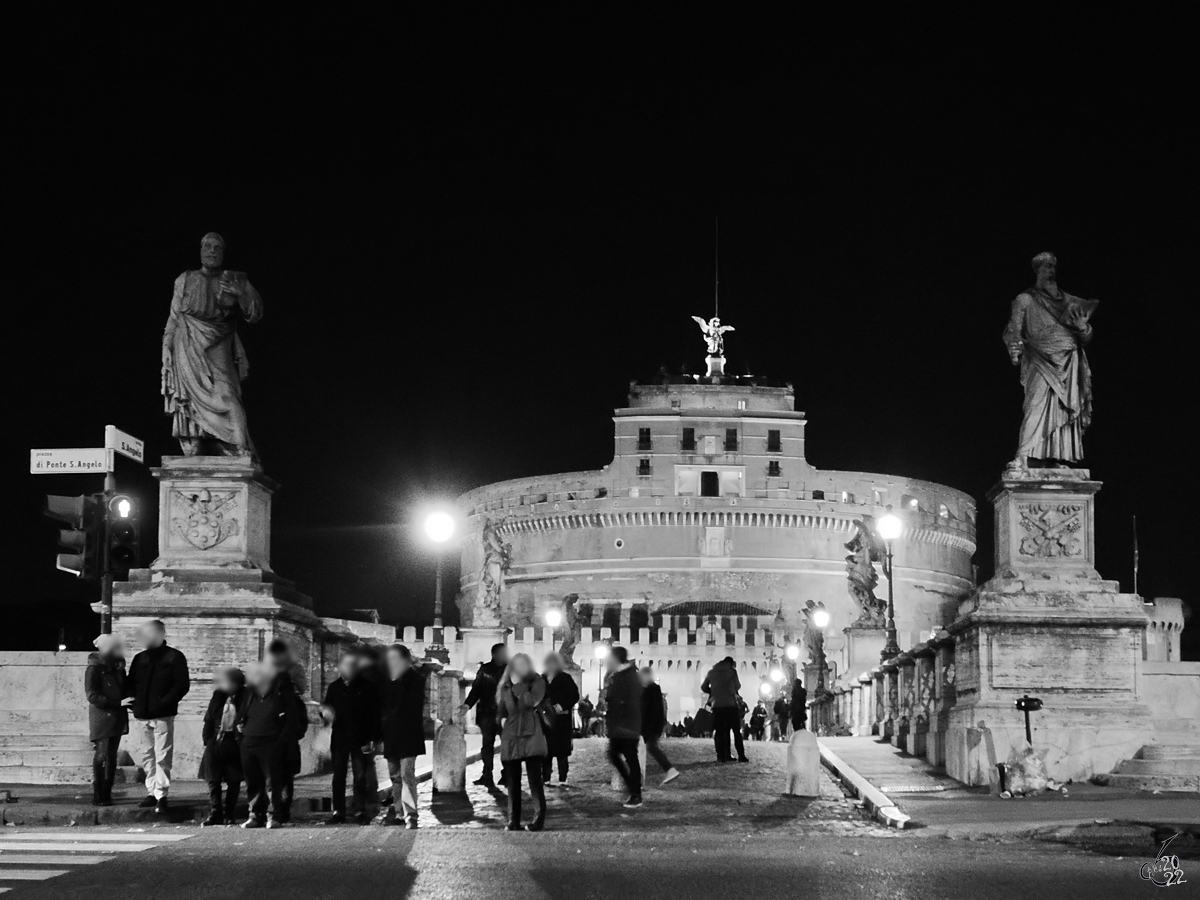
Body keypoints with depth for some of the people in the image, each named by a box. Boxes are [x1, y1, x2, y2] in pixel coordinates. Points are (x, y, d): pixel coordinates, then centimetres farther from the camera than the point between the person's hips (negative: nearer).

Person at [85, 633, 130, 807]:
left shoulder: (117, 668, 13)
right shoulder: (94, 669, -7)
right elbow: (92, 696, -14)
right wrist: (118, 703, -19)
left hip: (116, 719, 7)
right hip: (101, 719, -7)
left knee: (111, 758, 7)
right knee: (100, 757, -7)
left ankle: (106, 795, 12)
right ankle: (98, 797, -3)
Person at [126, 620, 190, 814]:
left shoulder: (174, 657, 2)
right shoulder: (140, 659, 16)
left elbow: (182, 685, -5)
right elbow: (130, 685, 16)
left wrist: (165, 702, -15)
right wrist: (136, 698, -5)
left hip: (162, 716, -5)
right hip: (141, 716, 5)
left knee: (162, 757, -8)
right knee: (147, 756, 9)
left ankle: (161, 795, -8)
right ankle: (152, 792, 15)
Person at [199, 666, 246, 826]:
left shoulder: (245, 697, -6)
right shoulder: (218, 695, 6)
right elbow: (209, 719, 11)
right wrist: (207, 739, 5)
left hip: (235, 743, -3)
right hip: (215, 741, 3)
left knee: (233, 782, 3)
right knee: (213, 781, 1)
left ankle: (228, 815, 13)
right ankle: (215, 814, 5)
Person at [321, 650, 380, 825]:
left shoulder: (367, 687, 0)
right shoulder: (334, 687, 9)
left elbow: (374, 714, -1)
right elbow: (326, 709, 14)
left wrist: (372, 739, -7)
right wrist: (326, 713, -12)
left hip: (360, 740, -3)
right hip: (339, 739, 3)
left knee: (360, 777, -2)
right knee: (338, 776, 5)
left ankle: (360, 812, 4)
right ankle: (338, 811, 11)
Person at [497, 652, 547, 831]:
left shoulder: (536, 682, 3)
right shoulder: (505, 687, 15)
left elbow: (531, 701, -15)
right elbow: (500, 710, 25)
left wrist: (517, 683, -9)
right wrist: (502, 719, 6)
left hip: (531, 735, -4)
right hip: (510, 738, 4)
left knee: (535, 780, -8)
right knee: (512, 783, 6)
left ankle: (539, 820, -4)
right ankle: (513, 821, 11)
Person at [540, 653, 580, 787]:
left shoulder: (565, 679, 1)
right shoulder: (542, 679, 10)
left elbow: (575, 695, -4)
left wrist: (563, 705, -16)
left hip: (562, 720, -3)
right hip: (545, 720, 3)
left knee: (562, 751, -1)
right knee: (546, 751, 2)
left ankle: (562, 780, 2)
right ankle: (545, 779, 8)